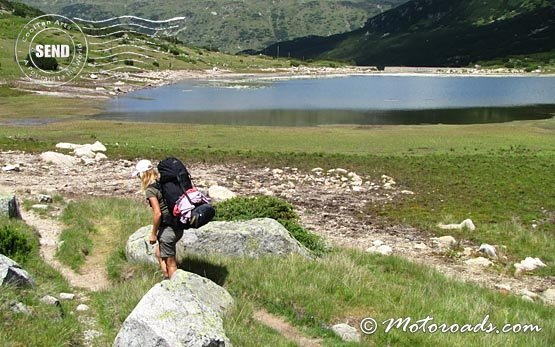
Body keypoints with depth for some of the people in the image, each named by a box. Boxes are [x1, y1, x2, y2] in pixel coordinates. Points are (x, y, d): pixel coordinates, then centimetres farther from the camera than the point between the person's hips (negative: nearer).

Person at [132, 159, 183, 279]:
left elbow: (158, 213, -19)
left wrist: (153, 233, -8)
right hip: (178, 227, 8)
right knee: (158, 252, 27)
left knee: (170, 263, 7)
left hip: (167, 229, -8)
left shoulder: (150, 190, -14)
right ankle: (167, 280, 31)